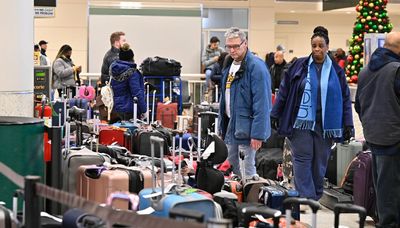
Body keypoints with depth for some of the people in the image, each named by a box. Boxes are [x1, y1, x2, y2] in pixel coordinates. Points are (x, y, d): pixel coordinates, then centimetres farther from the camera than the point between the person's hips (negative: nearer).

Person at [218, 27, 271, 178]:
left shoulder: (256, 67, -16)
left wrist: (258, 134, -23)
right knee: (231, 167, 17)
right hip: (230, 125, 9)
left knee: (247, 172, -3)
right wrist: (221, 126, 17)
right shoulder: (229, 65, 12)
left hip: (246, 125, -9)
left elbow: (261, 104, -21)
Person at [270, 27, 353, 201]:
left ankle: (316, 197, 18)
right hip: (302, 121, -1)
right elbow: (284, 91, 5)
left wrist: (348, 125, 3)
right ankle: (306, 198, -4)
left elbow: (345, 99, 7)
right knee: (302, 158, -5)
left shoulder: (336, 71, 6)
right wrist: (275, 115, 4)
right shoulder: (299, 66, 2)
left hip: (325, 124, 1)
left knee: (320, 161, 6)